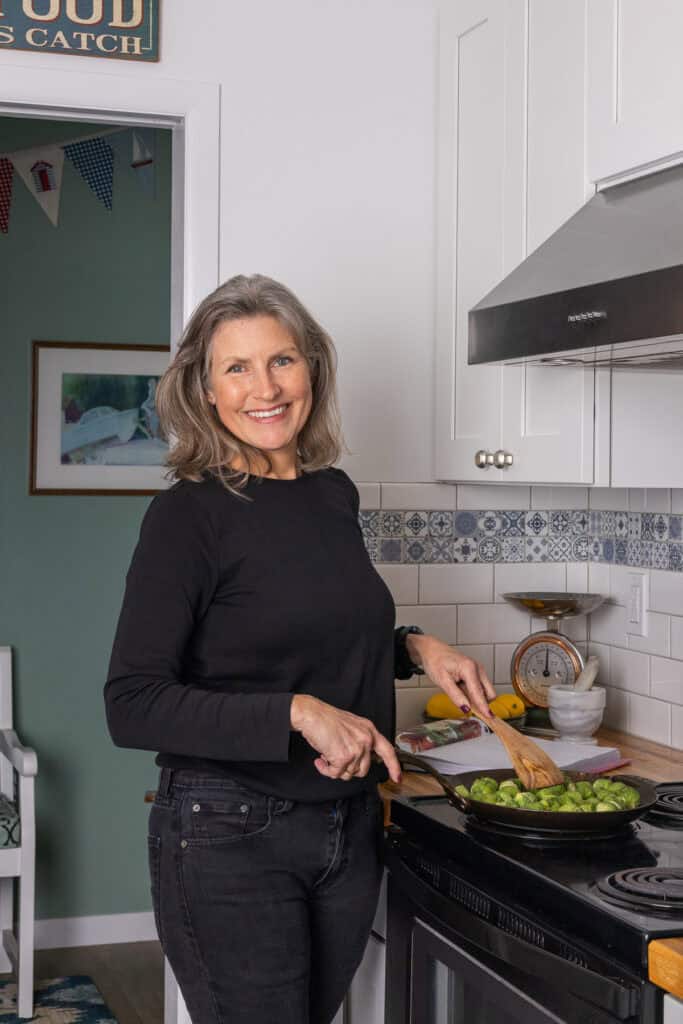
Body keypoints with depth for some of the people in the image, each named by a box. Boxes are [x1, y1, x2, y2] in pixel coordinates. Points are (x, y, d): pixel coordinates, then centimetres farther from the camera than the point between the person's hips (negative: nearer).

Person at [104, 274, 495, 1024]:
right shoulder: (187, 516, -14)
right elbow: (133, 705, -19)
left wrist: (414, 648, 2)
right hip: (231, 837, -6)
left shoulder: (333, 493, 5)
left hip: (350, 826, 7)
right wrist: (298, 712, -27)